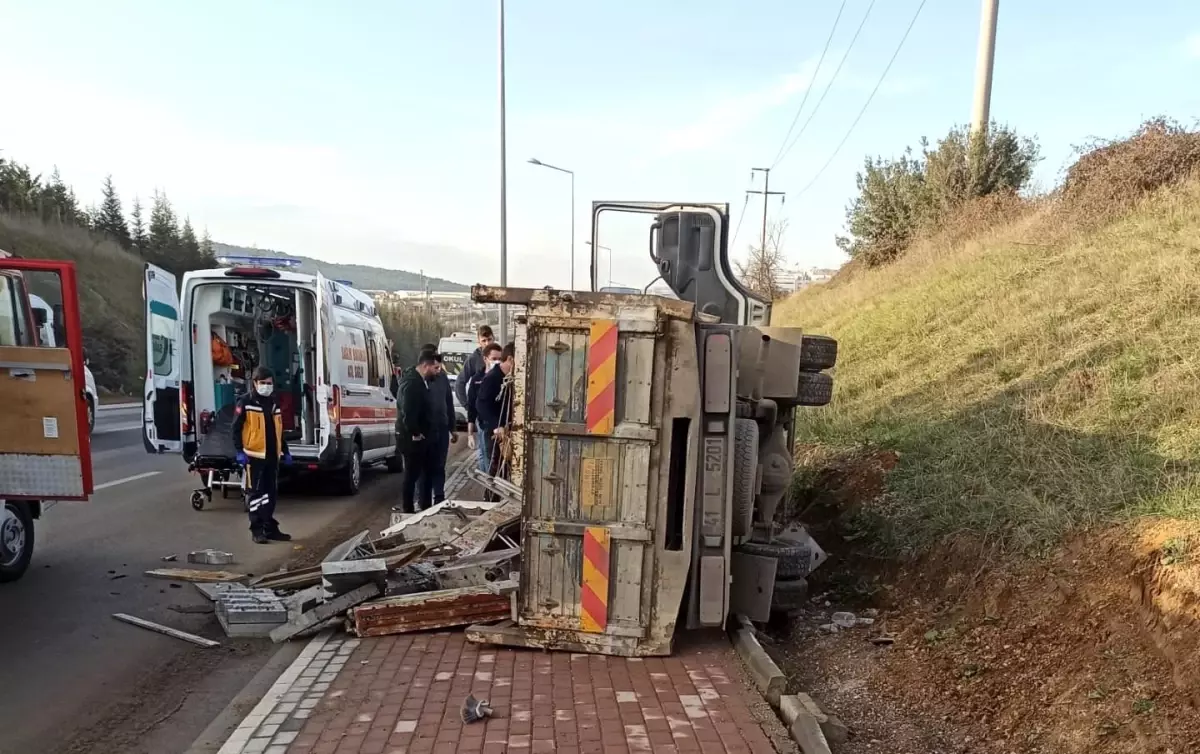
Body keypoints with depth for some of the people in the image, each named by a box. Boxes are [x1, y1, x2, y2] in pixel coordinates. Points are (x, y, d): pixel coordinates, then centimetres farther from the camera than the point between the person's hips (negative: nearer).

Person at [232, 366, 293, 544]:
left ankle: (270, 528, 18)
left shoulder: (274, 403, 15)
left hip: (272, 455, 6)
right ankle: (257, 529, 1)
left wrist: (285, 451, 19)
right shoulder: (245, 402, -5)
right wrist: (240, 451, -15)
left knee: (271, 492, 10)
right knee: (256, 492, -3)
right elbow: (236, 428, -8)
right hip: (254, 455, -6)